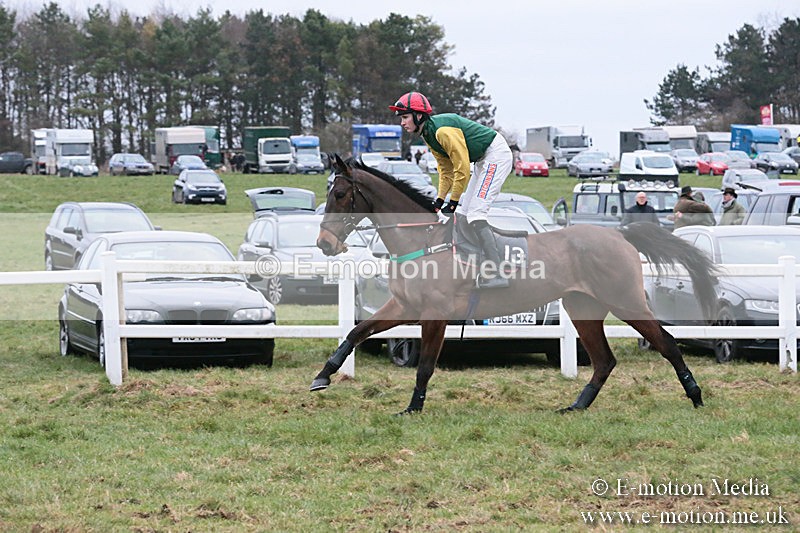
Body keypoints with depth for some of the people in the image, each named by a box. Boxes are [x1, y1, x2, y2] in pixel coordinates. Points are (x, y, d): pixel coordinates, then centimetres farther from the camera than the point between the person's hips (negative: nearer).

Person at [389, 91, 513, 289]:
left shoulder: (443, 130, -25)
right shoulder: (428, 135, 6)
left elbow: (462, 168, -24)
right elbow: (446, 171, 13)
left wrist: (452, 202, -17)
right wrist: (439, 200, 4)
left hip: (496, 154, -11)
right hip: (483, 160, 11)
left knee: (475, 214, -18)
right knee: (464, 213, 13)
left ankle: (496, 276, -22)